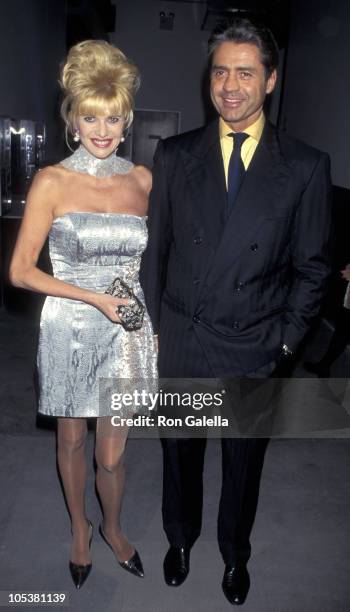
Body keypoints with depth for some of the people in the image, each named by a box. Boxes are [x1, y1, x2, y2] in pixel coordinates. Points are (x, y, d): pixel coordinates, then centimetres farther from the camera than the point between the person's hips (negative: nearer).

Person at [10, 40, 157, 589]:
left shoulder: (142, 179, 2)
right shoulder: (52, 182, -8)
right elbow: (21, 270, -9)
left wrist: (156, 321, 7)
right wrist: (96, 298, -16)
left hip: (127, 332, 2)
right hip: (69, 331, -1)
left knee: (112, 454, 11)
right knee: (72, 441, 18)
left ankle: (113, 527, 42)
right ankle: (80, 527, 46)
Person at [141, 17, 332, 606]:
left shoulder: (306, 166, -5)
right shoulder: (174, 154, -1)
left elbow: (311, 264, 0)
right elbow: (154, 250, 2)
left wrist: (288, 337, -4)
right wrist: (151, 327, 2)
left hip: (254, 352, -1)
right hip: (179, 342, 1)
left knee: (244, 463, 20)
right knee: (180, 452, 21)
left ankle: (235, 552, 49)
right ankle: (181, 536, 51)